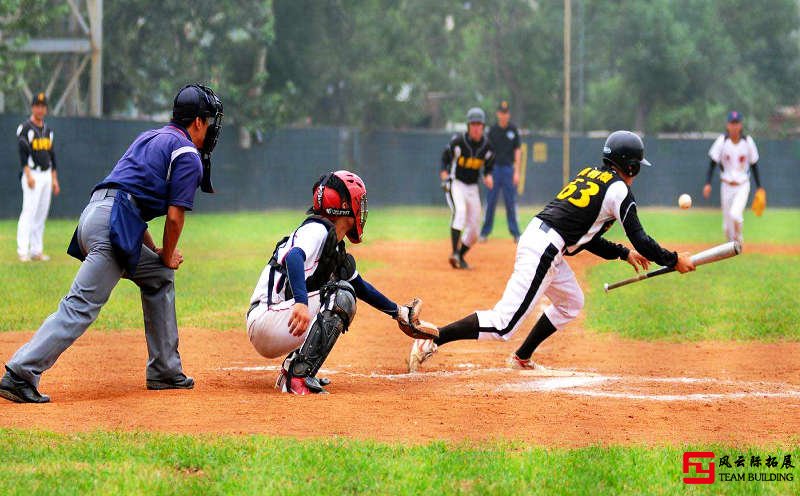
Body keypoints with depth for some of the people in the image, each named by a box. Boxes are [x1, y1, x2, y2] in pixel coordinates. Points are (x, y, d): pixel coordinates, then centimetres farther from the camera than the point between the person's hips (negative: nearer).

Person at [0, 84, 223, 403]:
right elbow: (175, 215, -4)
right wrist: (167, 255, 13)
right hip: (113, 224, -10)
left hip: (94, 213, 10)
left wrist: (152, 251, 26)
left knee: (158, 277, 24)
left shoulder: (149, 138, 29)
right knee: (82, 305, -15)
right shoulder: (188, 155, 2)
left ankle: (164, 372, 23)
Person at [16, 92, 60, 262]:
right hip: (32, 174, -7)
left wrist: (54, 179, 15)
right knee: (29, 212, -15)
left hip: (47, 175, 7)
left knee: (42, 214, 7)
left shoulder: (48, 129, 16)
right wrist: (28, 176, -22)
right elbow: (23, 154, -14)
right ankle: (22, 251, -19)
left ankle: (37, 251, 11)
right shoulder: (25, 128, -6)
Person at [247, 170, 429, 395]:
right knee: (341, 296, -18)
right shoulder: (318, 229, -11)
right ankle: (299, 376, -27)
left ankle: (292, 369, 8)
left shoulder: (336, 247, 19)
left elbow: (361, 287, 34)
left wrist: (398, 311, 41)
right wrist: (301, 303, -48)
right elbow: (294, 257, -33)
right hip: (264, 319, -10)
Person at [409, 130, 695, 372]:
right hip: (544, 251, -10)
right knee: (505, 324, -12)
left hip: (535, 235, 10)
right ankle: (433, 338, -19)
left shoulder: (589, 175, 22)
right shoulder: (618, 189, -4)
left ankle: (522, 358, 29)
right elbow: (640, 239, -5)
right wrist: (674, 261, 6)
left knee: (571, 303, 27)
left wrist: (624, 254, 29)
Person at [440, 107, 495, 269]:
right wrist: (444, 171, -20)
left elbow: (489, 163, 12)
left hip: (472, 188, 5)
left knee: (474, 230, 4)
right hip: (455, 184, -5)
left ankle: (460, 256, 26)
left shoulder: (487, 146, -3)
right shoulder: (458, 142, -14)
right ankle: (454, 253, -39)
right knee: (459, 211, -33)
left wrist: (488, 175, -7)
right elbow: (446, 157, -2)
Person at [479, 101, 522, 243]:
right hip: (495, 168, 0)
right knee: (490, 202, 0)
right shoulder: (492, 130, 3)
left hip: (509, 168, 0)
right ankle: (485, 232, 6)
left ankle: (515, 233, 5)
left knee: (511, 202, 0)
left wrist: (517, 172, -4)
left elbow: (517, 151, 4)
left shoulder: (513, 130, 5)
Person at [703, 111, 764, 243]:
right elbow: (713, 163, -7)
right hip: (726, 186, 1)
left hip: (743, 186, -1)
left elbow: (754, 165, 3)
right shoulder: (722, 141, -9)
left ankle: (739, 239, 5)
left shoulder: (748, 141, -7)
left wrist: (759, 187, 4)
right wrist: (708, 183, -19)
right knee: (727, 224, 6)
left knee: (735, 214, -22)